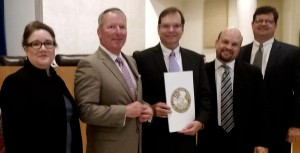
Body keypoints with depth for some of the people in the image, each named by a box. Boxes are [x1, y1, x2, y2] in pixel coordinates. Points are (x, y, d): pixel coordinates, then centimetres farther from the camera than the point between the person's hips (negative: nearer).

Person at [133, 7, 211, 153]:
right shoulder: (142, 58, -5)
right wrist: (150, 108, -20)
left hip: (186, 137, 4)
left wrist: (200, 121, -9)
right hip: (154, 138, -3)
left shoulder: (196, 59, 6)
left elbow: (204, 96, 7)